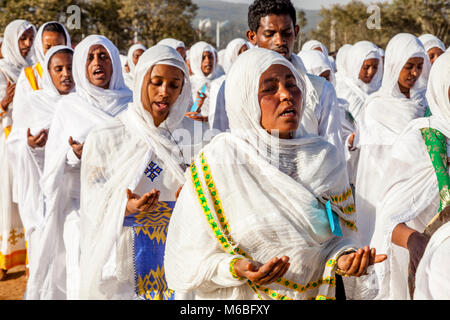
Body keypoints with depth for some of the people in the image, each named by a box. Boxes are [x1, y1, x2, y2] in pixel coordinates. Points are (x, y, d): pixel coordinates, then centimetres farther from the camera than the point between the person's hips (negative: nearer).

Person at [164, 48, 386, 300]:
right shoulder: (217, 162, -14)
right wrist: (235, 268, -28)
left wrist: (342, 258, -14)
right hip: (242, 299, -3)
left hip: (312, 293, 3)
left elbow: (334, 236, 5)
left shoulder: (325, 157, -3)